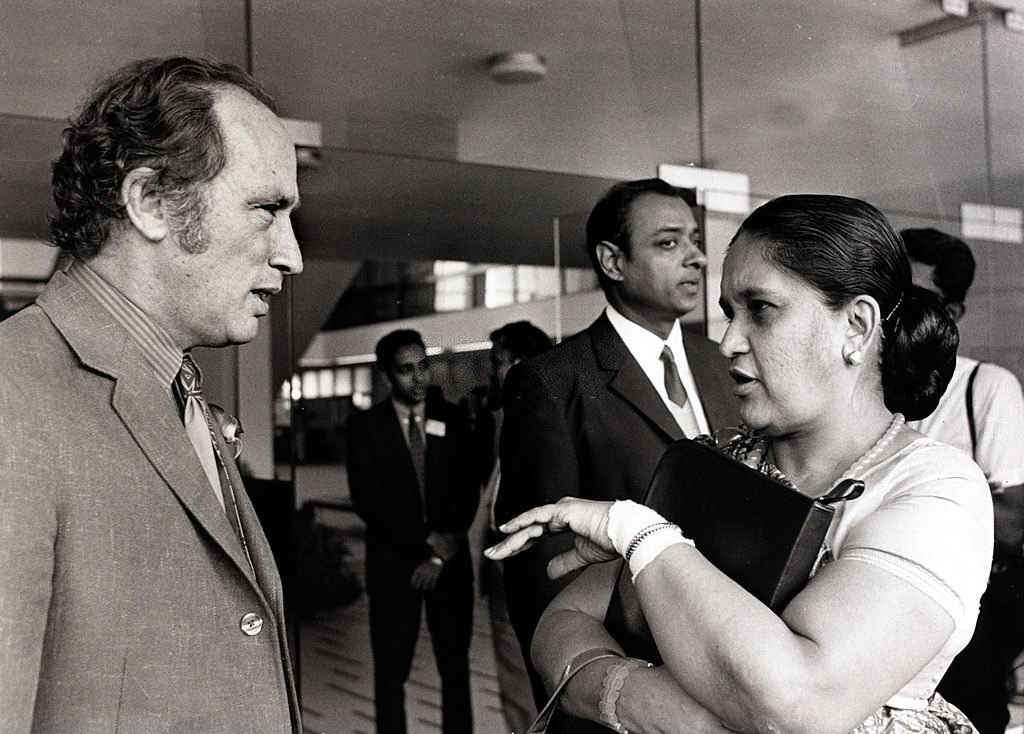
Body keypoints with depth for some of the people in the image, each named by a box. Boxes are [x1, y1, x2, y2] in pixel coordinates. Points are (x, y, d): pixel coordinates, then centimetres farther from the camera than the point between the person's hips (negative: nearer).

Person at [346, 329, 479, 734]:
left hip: (451, 562, 2)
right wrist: (427, 541, -13)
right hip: (393, 563, -2)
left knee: (456, 668, 7)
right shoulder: (364, 426, -1)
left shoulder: (453, 419, 5)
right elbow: (366, 500, -9)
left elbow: (467, 493, 2)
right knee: (391, 673, 3)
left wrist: (443, 552, -9)